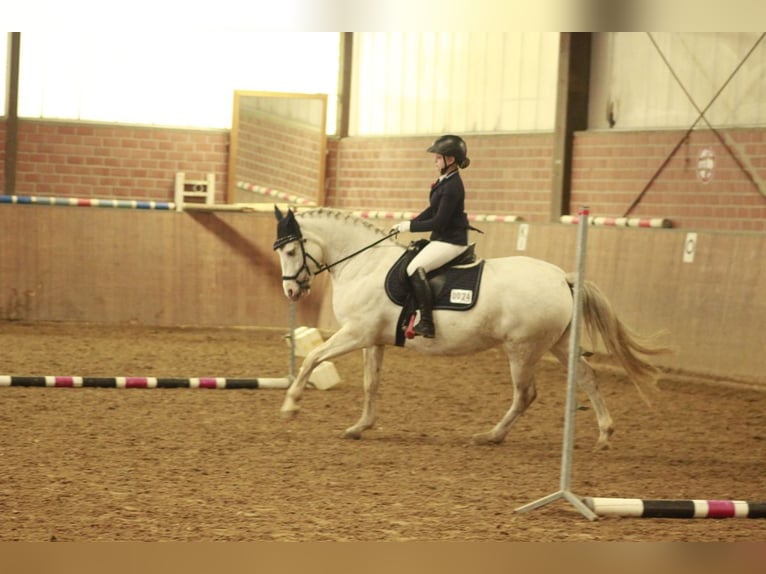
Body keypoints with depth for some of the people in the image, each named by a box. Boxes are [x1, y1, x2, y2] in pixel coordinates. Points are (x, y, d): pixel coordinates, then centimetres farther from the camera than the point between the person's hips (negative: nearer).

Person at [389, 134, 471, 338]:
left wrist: (410, 227, -15)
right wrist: (409, 223, 9)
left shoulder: (453, 187, -20)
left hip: (451, 241, -11)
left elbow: (438, 222, -22)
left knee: (415, 268, -25)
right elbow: (432, 211, 18)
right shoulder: (445, 180, 10)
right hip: (443, 238, 11)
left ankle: (426, 322, -29)